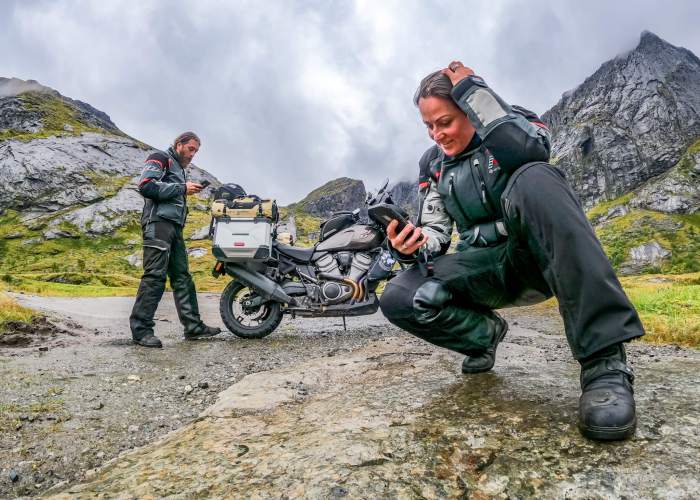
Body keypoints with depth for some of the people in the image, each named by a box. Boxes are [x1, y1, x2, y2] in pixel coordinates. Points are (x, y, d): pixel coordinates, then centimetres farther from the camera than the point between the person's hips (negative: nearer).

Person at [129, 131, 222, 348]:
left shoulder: (181, 169, 29)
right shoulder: (160, 158, 3)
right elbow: (146, 185, -13)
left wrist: (190, 191, 9)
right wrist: (182, 188, -12)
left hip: (175, 226, 9)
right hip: (158, 222, -9)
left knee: (182, 277, 6)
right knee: (155, 276, -13)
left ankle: (193, 325, 9)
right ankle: (141, 329, -9)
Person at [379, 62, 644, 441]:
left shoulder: (511, 122, 2)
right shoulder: (433, 165, 13)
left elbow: (530, 151, -25)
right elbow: (436, 233, 9)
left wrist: (472, 89, -16)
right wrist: (415, 244, -16)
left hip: (539, 257, -3)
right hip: (485, 271, 4)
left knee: (534, 179, -37)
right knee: (398, 299, -22)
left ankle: (605, 360, -37)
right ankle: (484, 333, 10)